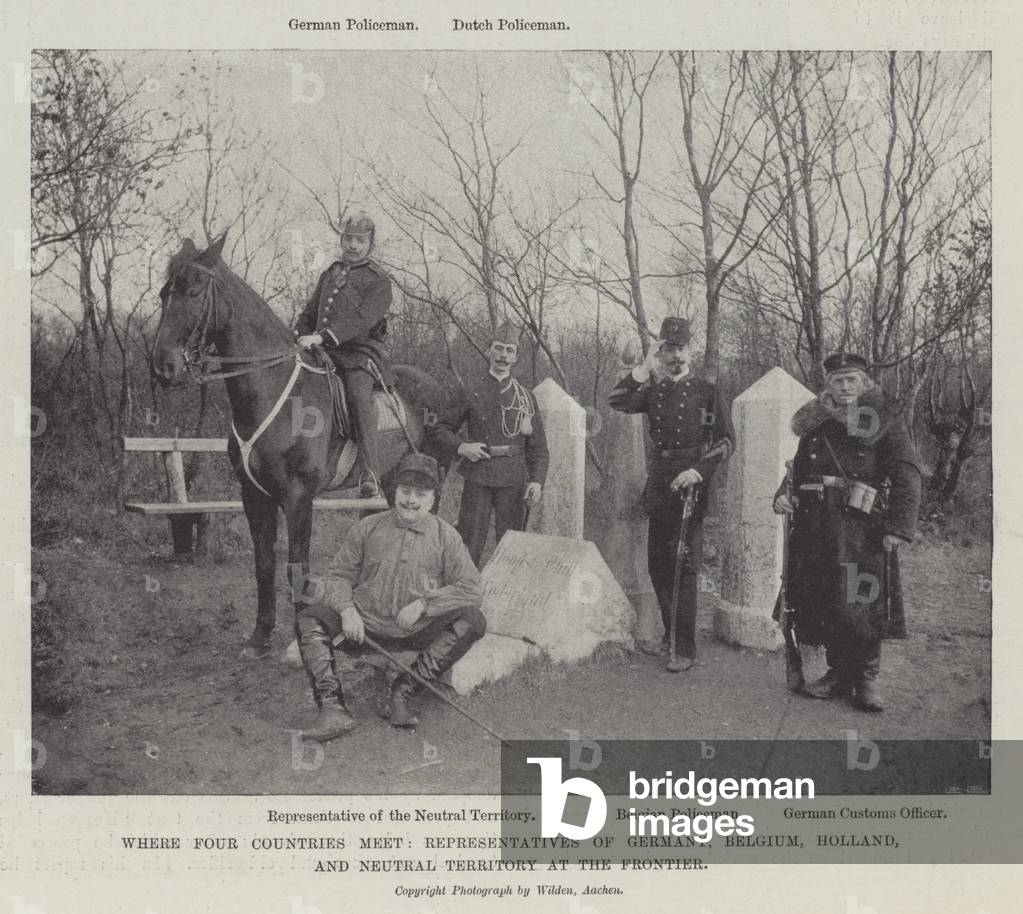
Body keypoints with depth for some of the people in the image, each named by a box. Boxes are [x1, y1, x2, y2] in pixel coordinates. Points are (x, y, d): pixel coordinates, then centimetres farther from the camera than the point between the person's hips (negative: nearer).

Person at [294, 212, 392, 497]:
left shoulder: (378, 280, 2)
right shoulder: (330, 273, 24)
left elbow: (362, 320, -14)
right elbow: (309, 313, 28)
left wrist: (322, 336, -26)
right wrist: (300, 337, 6)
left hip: (360, 353, -6)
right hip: (323, 354, 6)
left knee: (360, 398, -26)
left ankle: (371, 475, -30)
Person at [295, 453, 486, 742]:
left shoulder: (445, 536, 5)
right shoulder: (367, 528, 9)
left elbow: (472, 590, -2)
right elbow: (338, 575, 10)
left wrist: (424, 603, -14)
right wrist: (347, 609, -11)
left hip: (418, 630, -1)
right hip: (366, 623, 1)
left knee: (473, 620, -25)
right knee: (309, 619, -21)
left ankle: (404, 691, -26)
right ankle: (333, 709, -30)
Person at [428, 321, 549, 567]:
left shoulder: (526, 398, 9)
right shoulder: (469, 392, 5)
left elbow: (538, 447, 7)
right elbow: (439, 432, 7)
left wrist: (537, 481, -8)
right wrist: (461, 447, -12)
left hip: (513, 482, 1)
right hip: (478, 480, -1)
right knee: (468, 549, 1)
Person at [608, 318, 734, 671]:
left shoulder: (706, 392, 0)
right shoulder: (652, 390, 11)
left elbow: (726, 440, -3)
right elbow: (617, 402, -7)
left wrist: (698, 471, -15)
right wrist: (645, 367, -12)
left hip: (690, 487, -5)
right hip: (657, 488, 5)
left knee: (684, 568, -5)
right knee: (658, 565, 11)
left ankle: (685, 649, 2)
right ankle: (670, 636, 26)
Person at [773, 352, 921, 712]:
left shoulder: (884, 417, 4)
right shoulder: (816, 422, 17)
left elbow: (907, 475, -3)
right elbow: (798, 469, 23)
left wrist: (899, 527, -13)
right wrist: (782, 496, 2)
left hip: (862, 524, -4)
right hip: (815, 523, 4)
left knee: (860, 602, -7)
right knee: (819, 600, 4)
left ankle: (866, 678, 9)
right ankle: (839, 672, 19)